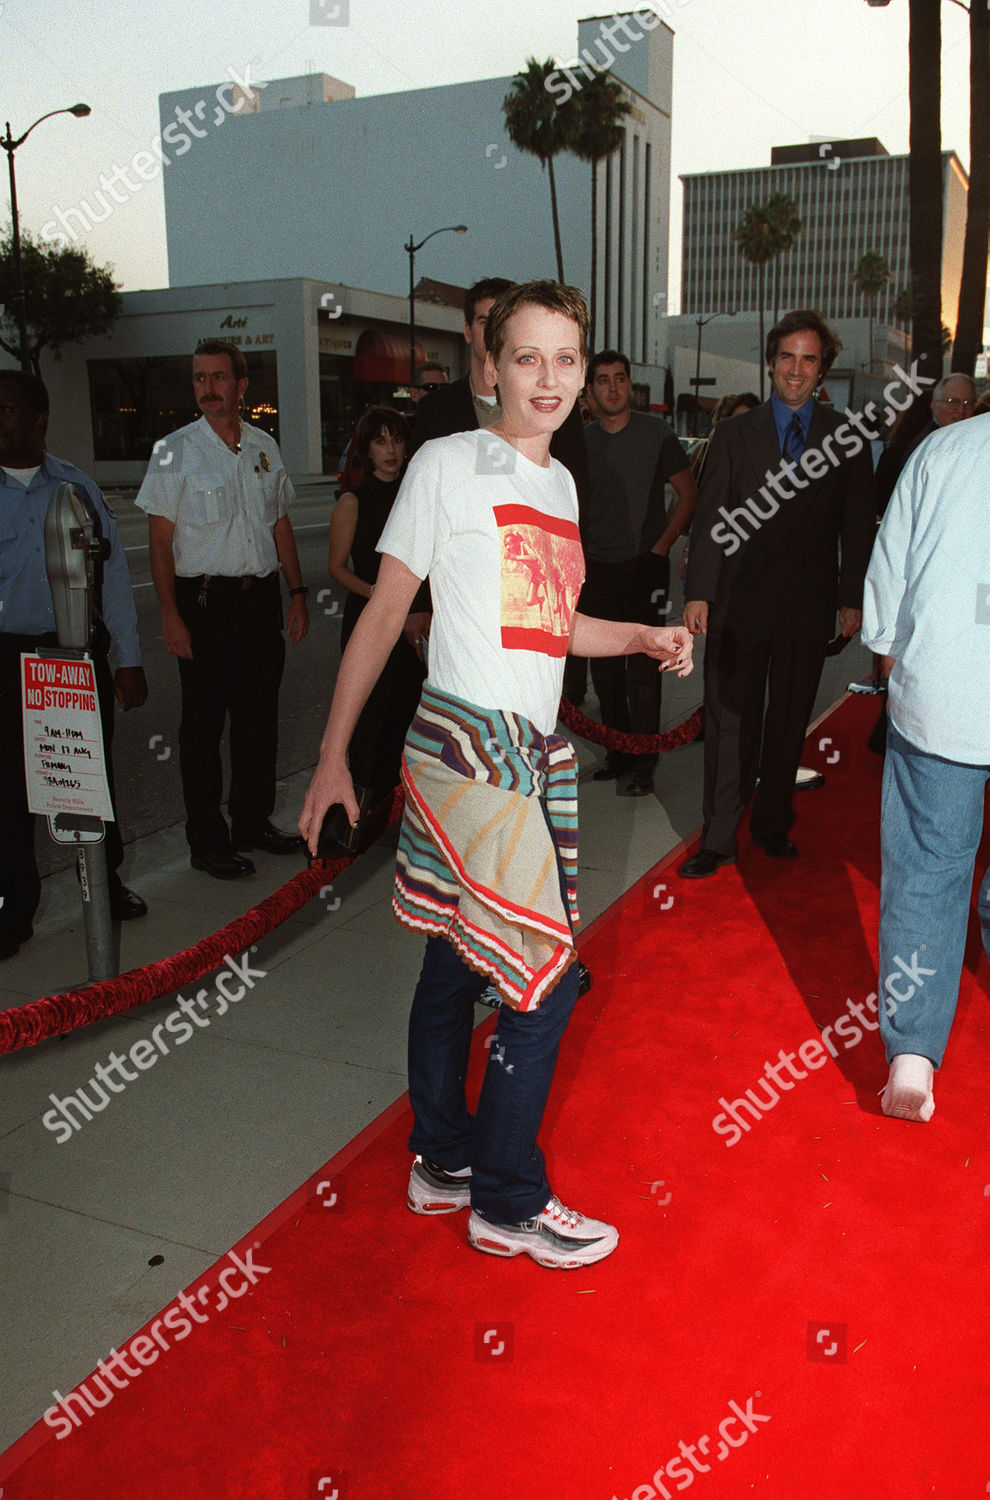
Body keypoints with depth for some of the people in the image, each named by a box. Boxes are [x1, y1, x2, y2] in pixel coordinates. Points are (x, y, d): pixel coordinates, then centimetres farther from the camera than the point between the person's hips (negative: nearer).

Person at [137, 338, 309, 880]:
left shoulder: (264, 447, 10)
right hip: (204, 601, -4)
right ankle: (207, 841, 12)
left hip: (261, 597, 4)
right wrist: (171, 616, -13)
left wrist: (296, 594, 10)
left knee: (259, 718, 11)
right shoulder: (175, 451, -3)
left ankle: (254, 821, 27)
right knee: (203, 724, 1)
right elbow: (160, 540, -6)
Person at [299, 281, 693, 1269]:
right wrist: (333, 753, -6)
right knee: (545, 978, -6)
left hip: (538, 751, 7)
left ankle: (444, 1164, 30)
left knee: (457, 963, 16)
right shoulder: (447, 464, -4)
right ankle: (509, 1204, 12)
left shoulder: (559, 482, 17)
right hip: (466, 743, -7)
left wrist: (642, 637, 9)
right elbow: (385, 610, -5)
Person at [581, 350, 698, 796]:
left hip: (644, 564, -4)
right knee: (605, 668, 9)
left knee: (642, 668, -6)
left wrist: (661, 546, -7)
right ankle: (618, 754, 21)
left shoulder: (656, 433, -1)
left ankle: (642, 765, 1)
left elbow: (688, 494, 2)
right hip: (597, 569, 4)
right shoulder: (580, 441, 8)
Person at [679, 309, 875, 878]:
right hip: (741, 601, -1)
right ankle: (719, 839, 12)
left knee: (790, 723, 11)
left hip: (810, 605, 1)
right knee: (731, 721, 3)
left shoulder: (846, 438, 6)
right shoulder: (734, 434, 6)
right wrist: (699, 592, -6)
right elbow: (711, 519, 2)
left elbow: (857, 526, 6)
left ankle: (773, 826, 27)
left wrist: (853, 598, -1)